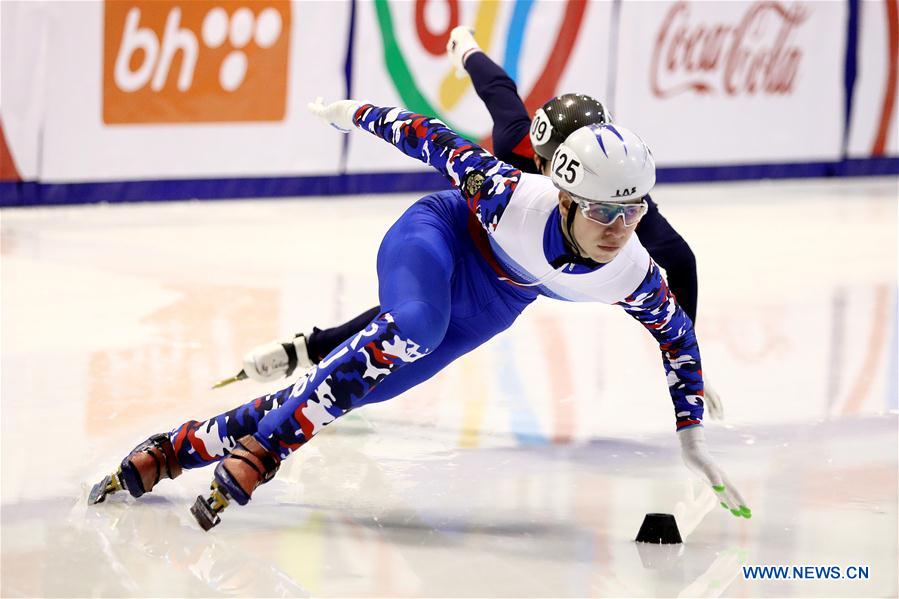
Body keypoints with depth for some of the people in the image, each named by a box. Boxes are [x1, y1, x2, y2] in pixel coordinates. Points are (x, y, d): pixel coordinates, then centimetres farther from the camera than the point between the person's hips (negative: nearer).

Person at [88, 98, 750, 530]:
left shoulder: (633, 277, -26)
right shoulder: (511, 196, -37)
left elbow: (678, 334, -7)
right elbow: (440, 142, -21)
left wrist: (693, 435, -5)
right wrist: (361, 113, -8)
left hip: (489, 304, 4)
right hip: (437, 238, -4)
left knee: (351, 388, -1)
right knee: (412, 330, -38)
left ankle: (180, 447, 9)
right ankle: (256, 450, -29)